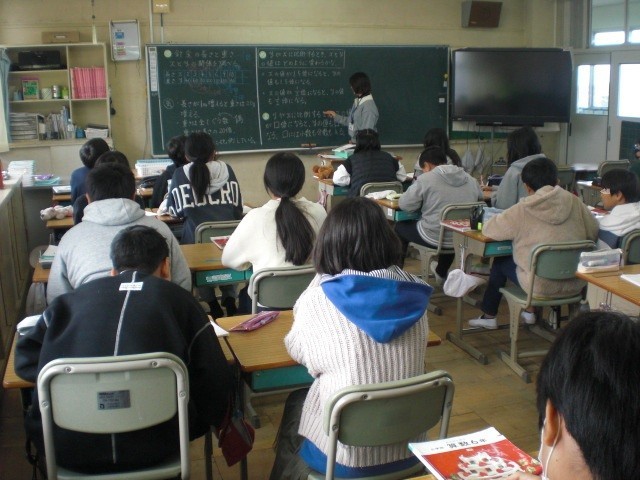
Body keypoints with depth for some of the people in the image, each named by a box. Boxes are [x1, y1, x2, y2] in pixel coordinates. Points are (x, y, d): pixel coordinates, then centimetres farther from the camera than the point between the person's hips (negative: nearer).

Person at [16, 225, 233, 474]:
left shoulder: (75, 297, 9)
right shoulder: (179, 299, 5)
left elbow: (25, 359, 14)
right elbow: (215, 380, 3)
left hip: (68, 449, 2)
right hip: (153, 447, -1)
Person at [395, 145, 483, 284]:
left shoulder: (425, 179, -11)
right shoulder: (471, 179, 5)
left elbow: (404, 205, -9)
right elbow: (480, 197, 22)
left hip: (435, 237, -5)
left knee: (400, 226, 23)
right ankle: (442, 273, 57)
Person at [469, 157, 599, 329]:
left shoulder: (522, 210, -13)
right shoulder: (574, 202, -4)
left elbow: (488, 229, -6)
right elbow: (594, 232, 4)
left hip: (542, 286, -4)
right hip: (575, 284, 4)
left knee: (500, 262, 24)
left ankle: (489, 316, 36)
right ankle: (529, 311, 42)